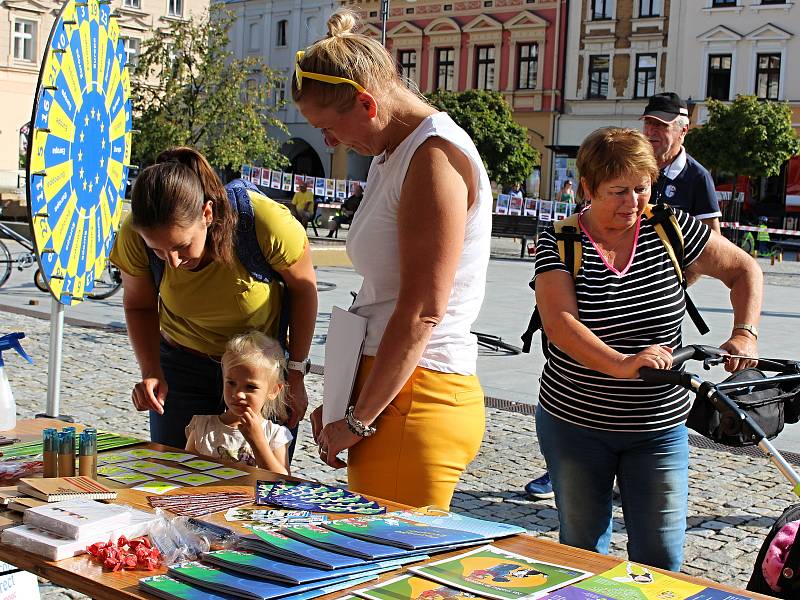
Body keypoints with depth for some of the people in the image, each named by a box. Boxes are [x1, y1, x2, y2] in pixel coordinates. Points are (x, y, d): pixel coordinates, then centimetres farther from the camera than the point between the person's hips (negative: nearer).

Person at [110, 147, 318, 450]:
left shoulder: (266, 221, -33)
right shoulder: (135, 235, -25)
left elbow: (303, 287, -12)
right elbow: (139, 305, -3)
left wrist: (295, 374, -9)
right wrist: (151, 372, -19)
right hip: (182, 359, 2)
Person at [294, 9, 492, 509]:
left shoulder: (434, 156, -14)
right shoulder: (391, 155, 17)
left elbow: (422, 313, -19)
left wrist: (357, 421, -12)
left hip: (415, 397, -9)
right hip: (390, 387, 9)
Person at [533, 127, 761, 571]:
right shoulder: (560, 243, -9)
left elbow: (744, 270, 8)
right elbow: (559, 322, -24)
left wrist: (745, 333, -9)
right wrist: (622, 365, -39)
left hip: (659, 426, 1)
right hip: (574, 422, -1)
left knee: (661, 558, 1)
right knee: (581, 550, 12)